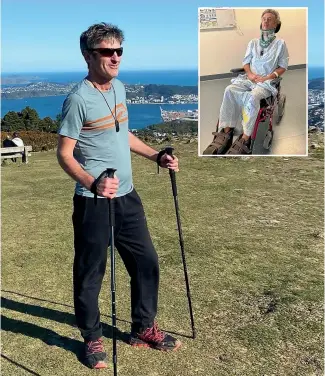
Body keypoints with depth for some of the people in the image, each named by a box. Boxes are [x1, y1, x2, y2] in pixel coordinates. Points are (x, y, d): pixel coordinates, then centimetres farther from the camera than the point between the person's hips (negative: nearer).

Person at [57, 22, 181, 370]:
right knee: (90, 272, 7)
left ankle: (143, 328, 33)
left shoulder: (119, 88, 8)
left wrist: (156, 156, 13)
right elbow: (64, 153, -16)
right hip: (94, 202, -7)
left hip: (127, 197, 8)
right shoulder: (78, 99, -16)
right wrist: (93, 183, -32)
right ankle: (92, 339, 27)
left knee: (146, 262, 14)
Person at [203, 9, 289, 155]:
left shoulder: (280, 43, 8)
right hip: (249, 78, 4)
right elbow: (246, 62, 18)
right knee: (229, 90, -29)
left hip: (267, 82, -4)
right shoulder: (253, 42, 19)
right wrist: (249, 73, -5)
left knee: (252, 97, -39)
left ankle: (245, 139, -38)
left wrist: (268, 77, -11)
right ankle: (226, 133, -33)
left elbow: (283, 66, 5)